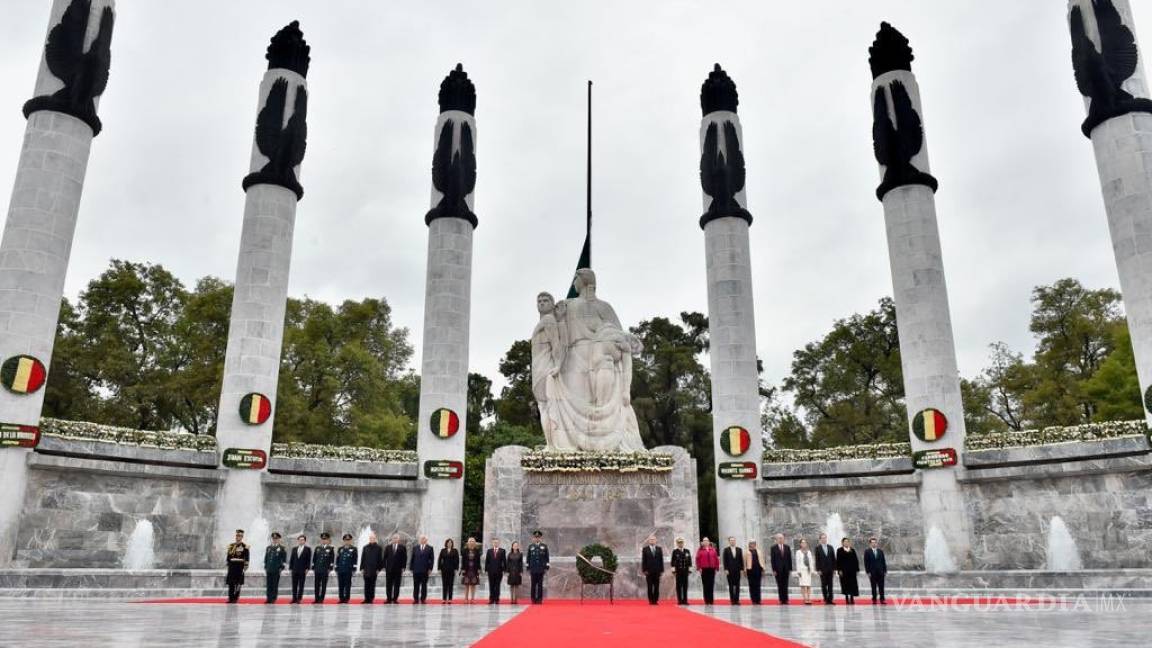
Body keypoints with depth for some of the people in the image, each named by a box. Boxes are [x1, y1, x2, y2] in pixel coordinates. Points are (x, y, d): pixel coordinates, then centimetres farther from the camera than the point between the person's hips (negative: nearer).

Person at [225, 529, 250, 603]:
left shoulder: (245, 546, -1)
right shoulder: (231, 546, 12)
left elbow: (247, 557, -4)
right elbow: (228, 556, 16)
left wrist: (245, 566, -10)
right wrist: (228, 565, 13)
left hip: (240, 566, -4)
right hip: (232, 566, 4)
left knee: (238, 583, -1)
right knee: (231, 583, 3)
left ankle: (236, 598, 4)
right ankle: (231, 598, 9)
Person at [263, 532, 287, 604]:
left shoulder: (281, 548, 0)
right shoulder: (268, 548, 15)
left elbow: (284, 559, -3)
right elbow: (266, 558, 18)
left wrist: (281, 568, -8)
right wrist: (265, 567, 12)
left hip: (276, 570, -4)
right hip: (268, 570, 4)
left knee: (275, 585, -2)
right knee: (268, 585, 5)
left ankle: (273, 599, 2)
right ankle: (268, 598, 11)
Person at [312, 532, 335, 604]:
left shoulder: (331, 549, 1)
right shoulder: (317, 548, 12)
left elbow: (332, 559, -2)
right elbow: (314, 559, 14)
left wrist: (330, 569, -7)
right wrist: (313, 568, 9)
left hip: (325, 570, -4)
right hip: (317, 570, 4)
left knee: (324, 585, -1)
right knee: (316, 585, 5)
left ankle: (321, 599, 3)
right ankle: (316, 599, 12)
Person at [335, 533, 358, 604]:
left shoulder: (354, 549, 2)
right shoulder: (340, 549, 14)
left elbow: (355, 559, -2)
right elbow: (337, 559, 14)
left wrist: (354, 569, -7)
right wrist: (336, 569, 9)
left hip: (348, 570, -4)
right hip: (340, 570, 4)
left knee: (347, 585, -2)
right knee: (340, 585, 5)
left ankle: (346, 598, 3)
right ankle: (341, 598, 12)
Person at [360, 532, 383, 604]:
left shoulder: (379, 548, 1)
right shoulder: (365, 547, 9)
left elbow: (380, 559, 0)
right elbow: (362, 558, 10)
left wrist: (379, 569, -5)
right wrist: (362, 568, 4)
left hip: (374, 570, -2)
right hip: (366, 569, 3)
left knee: (372, 585, 1)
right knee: (366, 585, 4)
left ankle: (371, 599, 6)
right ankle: (366, 599, 9)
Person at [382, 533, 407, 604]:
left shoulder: (402, 547, 3)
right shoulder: (388, 547, 8)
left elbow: (405, 558, 1)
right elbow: (385, 557, 8)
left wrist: (403, 567, -5)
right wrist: (384, 566, 1)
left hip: (398, 569, -1)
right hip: (389, 569, 1)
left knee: (397, 585, 1)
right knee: (388, 585, 3)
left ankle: (395, 599, 6)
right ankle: (388, 599, 8)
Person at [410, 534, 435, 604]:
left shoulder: (430, 548, 3)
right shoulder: (415, 548, 9)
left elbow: (432, 559, 1)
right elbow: (412, 558, 8)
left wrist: (430, 568, -6)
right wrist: (411, 568, 3)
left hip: (425, 570, -1)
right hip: (416, 570, 1)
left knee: (424, 585, 2)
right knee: (416, 585, 3)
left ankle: (423, 599, 8)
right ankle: (416, 599, 9)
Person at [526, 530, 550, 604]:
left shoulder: (544, 546, 5)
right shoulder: (530, 546, 6)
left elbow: (547, 558, 5)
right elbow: (528, 558, 8)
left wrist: (546, 568, 1)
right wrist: (528, 568, 5)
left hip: (541, 569, 0)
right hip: (533, 569, 0)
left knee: (540, 584, 2)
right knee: (533, 584, 2)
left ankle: (540, 599, 7)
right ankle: (533, 599, 8)